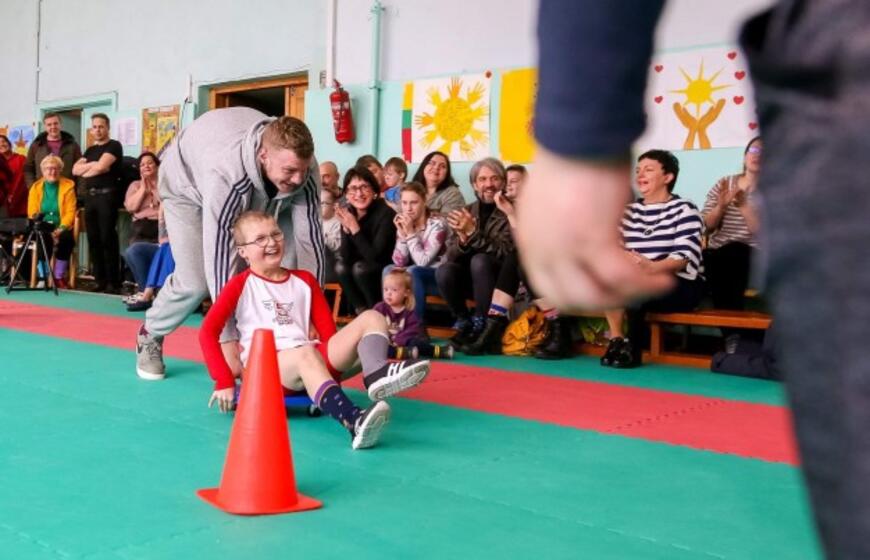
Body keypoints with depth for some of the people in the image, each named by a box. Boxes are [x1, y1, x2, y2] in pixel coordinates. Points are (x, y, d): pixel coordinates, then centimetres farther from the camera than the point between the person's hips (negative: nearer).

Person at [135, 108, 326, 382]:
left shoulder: (302, 166, -33)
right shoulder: (226, 172, -47)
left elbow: (310, 238, -29)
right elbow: (219, 253, -47)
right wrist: (228, 340, -46)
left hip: (256, 197, 4)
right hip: (188, 182, -4)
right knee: (194, 282, -14)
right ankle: (150, 336, 16)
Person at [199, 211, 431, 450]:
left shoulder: (304, 280, 18)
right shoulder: (240, 284, 7)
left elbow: (328, 330, 15)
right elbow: (208, 332, -2)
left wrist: (332, 364, -4)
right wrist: (224, 382, -11)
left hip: (313, 359, 5)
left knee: (372, 318, -11)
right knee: (306, 354, -40)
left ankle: (376, 375, -45)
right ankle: (354, 420, -64)